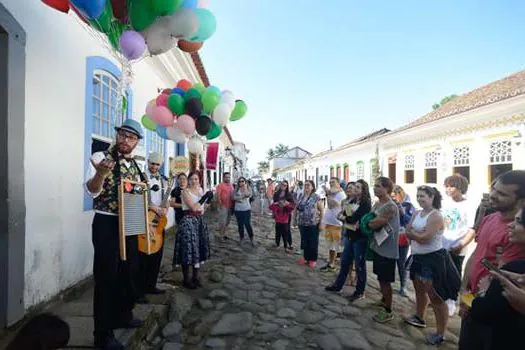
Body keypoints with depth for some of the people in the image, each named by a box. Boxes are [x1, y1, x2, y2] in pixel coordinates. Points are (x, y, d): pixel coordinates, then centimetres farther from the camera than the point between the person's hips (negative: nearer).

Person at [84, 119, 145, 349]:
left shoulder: (135, 166, 11)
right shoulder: (101, 157, -9)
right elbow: (91, 191, -22)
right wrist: (101, 173, -39)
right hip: (107, 224, -7)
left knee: (129, 273, 18)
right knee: (106, 277, 1)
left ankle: (123, 315, 39)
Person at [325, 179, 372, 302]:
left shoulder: (366, 203, -13)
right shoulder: (352, 201, 11)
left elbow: (354, 218, -22)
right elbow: (342, 215, 5)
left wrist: (345, 218, -4)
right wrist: (352, 221, -14)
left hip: (360, 238, -7)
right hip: (349, 236, 7)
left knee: (359, 265, 5)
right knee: (344, 262, 16)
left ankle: (360, 291, 18)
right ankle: (338, 285, 29)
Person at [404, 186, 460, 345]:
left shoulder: (436, 216, -18)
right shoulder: (417, 214, 7)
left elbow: (425, 238, -23)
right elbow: (408, 232, 2)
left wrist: (412, 233, -8)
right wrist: (418, 234, -14)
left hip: (434, 259, -9)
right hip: (418, 257, 9)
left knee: (435, 296, -2)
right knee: (420, 290, 24)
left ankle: (440, 334, 10)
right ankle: (419, 318, 43)